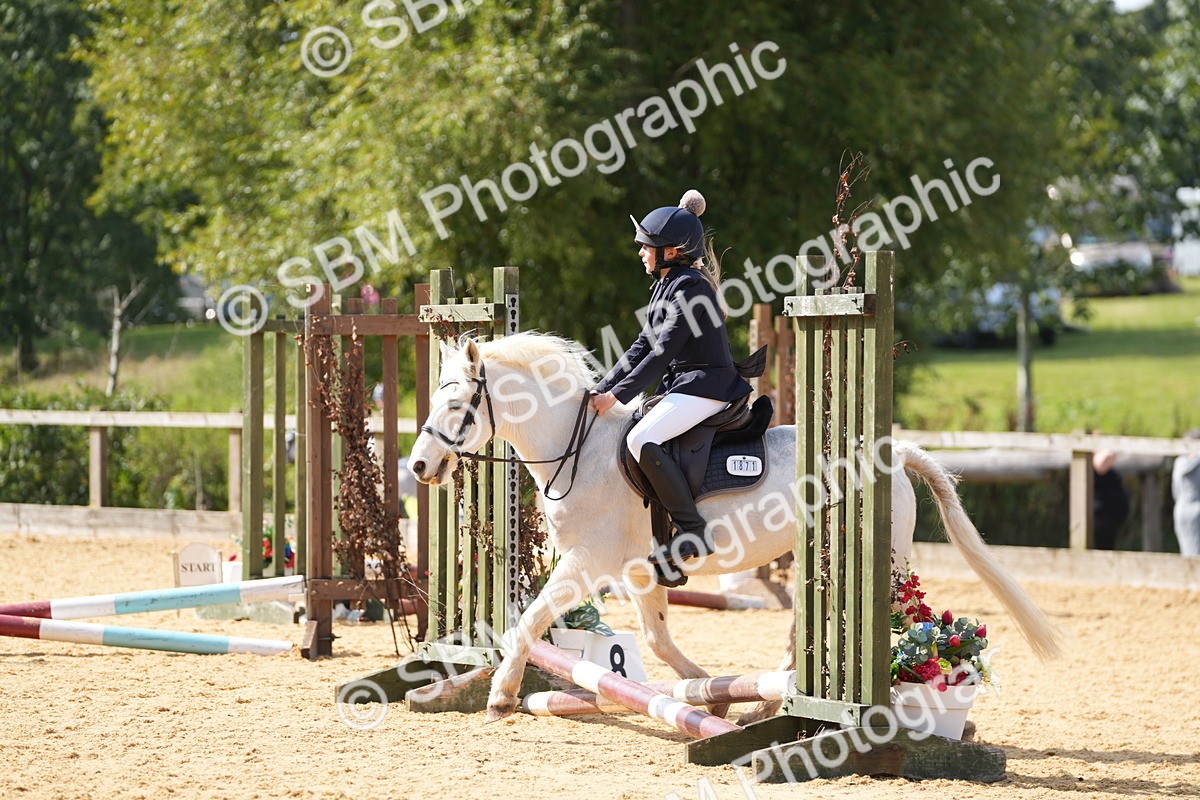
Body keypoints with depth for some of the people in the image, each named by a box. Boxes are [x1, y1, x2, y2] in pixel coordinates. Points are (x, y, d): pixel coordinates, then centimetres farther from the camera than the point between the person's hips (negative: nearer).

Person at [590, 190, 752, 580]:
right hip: (684, 386, 11)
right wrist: (602, 389, 8)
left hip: (705, 386, -11)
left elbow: (662, 353, -18)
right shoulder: (665, 285, 15)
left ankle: (693, 531, -25)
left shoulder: (689, 288, -15)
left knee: (641, 439, -26)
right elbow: (642, 346, 16)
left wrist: (617, 394, -16)